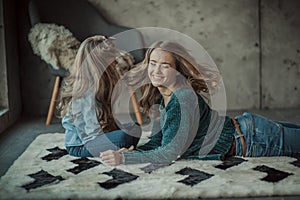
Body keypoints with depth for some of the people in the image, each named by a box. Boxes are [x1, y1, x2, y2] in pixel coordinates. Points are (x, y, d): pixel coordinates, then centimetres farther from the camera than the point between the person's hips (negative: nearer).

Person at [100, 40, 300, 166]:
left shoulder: (184, 98, -33)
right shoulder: (164, 95, -7)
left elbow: (171, 152, -34)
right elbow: (164, 135, 1)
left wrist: (124, 158, -36)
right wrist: (137, 151, -15)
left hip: (251, 138, -8)